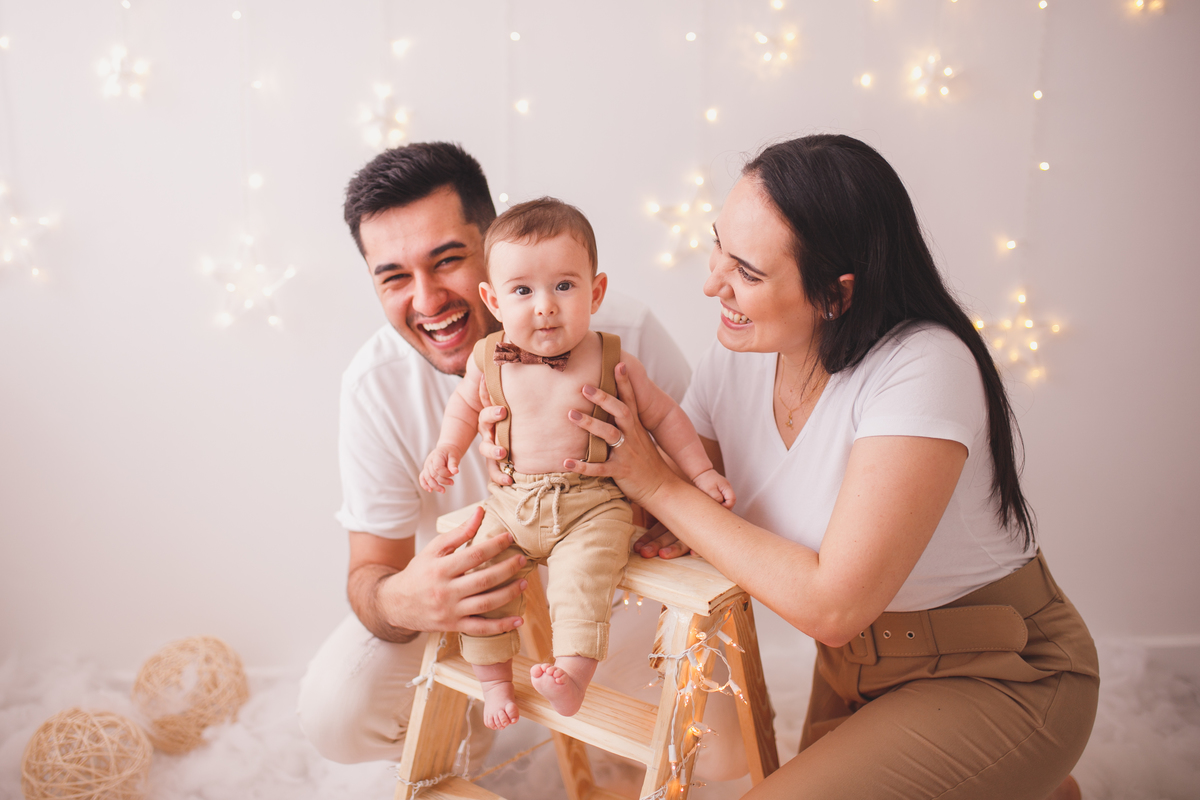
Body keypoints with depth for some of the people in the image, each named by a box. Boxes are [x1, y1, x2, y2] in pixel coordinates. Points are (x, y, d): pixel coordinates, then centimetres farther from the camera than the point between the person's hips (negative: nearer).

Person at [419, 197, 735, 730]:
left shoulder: (612, 362, -7)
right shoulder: (489, 361, -1)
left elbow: (663, 414, 6)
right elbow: (466, 405, 21)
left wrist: (700, 473, 4)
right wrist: (447, 448, 6)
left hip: (593, 505, -3)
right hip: (510, 505, 4)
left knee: (583, 573, -27)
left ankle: (572, 677, -20)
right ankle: (494, 679, 14)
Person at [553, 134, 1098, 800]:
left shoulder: (921, 370, -29)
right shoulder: (735, 358, -9)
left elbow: (832, 605, -31)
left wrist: (661, 488, -26)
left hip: (998, 673, -7)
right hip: (854, 664, 7)